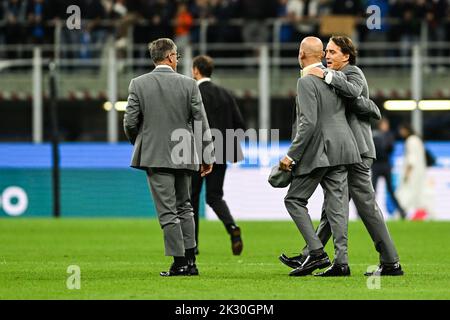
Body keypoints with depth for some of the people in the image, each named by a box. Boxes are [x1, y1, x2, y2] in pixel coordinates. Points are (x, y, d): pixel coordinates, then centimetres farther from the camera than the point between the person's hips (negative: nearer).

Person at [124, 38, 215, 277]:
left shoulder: (138, 84, -5)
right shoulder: (188, 84, -3)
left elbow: (130, 123, -5)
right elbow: (201, 123, -2)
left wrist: (138, 143, 16)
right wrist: (207, 157, 7)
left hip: (155, 156, -2)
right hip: (183, 156, 2)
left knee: (167, 211, 0)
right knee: (184, 207, 16)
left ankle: (180, 263, -3)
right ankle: (190, 261, 15)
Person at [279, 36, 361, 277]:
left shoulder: (306, 82, -13)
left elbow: (308, 123, -20)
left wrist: (292, 155, -16)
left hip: (318, 151, -8)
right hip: (341, 148, 8)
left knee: (294, 200, 3)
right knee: (336, 203, 5)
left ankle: (316, 252, -7)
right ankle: (341, 261, 0)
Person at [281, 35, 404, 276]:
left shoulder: (353, 73, -7)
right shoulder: (340, 76, 22)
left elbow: (353, 91, -30)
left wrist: (326, 75, -26)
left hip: (355, 150, -10)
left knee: (367, 205, -9)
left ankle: (391, 263, -8)